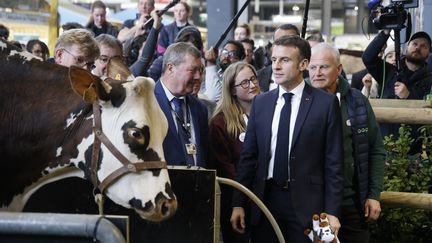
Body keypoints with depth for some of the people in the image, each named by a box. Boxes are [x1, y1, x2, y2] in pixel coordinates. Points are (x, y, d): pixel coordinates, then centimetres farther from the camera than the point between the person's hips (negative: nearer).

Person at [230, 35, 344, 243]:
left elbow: (333, 162, -3)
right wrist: (238, 204, 4)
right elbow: (248, 156, 9)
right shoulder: (261, 103, 9)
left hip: (306, 202, -3)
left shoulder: (326, 103, -2)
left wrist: (332, 212, -7)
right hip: (266, 198, 3)